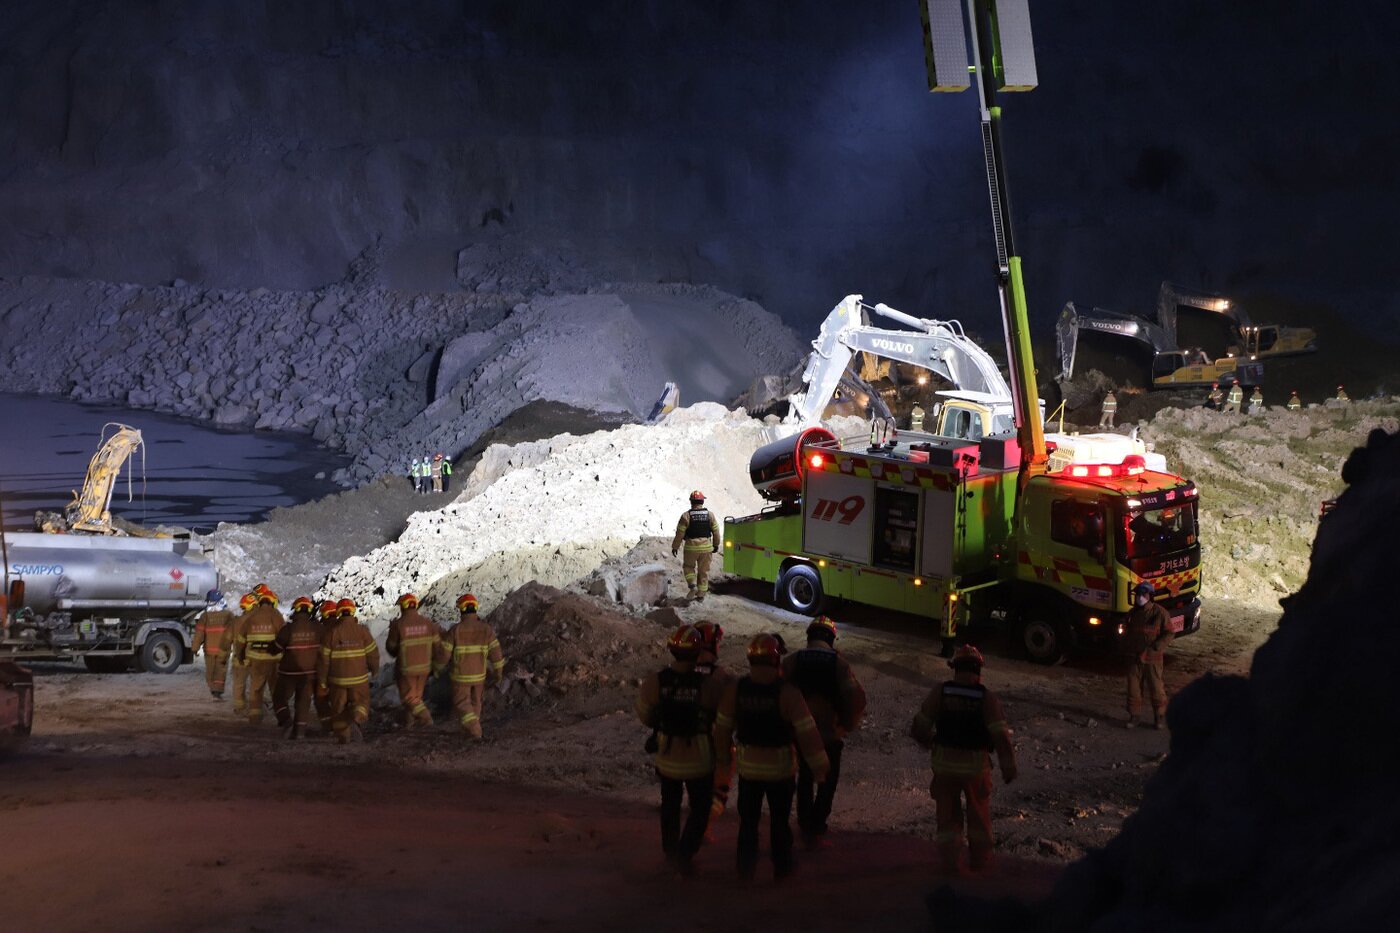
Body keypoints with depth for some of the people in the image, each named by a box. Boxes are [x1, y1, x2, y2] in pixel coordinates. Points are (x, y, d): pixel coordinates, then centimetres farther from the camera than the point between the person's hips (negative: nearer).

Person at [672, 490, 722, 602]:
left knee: (688, 566, 19)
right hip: (706, 547, 2)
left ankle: (692, 585, -3)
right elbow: (716, 531, 6)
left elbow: (680, 533, -7)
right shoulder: (709, 515, 0)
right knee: (704, 571, 12)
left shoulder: (686, 516, -9)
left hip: (691, 547, -2)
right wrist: (716, 545, 20)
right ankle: (701, 595, 15)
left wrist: (675, 546, 4)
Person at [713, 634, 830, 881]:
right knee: (780, 821, 17)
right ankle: (781, 868, 29)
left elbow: (722, 728, -4)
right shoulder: (788, 693, -22)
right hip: (781, 768, -2)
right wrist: (819, 767, -8)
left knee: (748, 820, 19)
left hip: (748, 766, 2)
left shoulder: (734, 690, -13)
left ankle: (746, 868, 28)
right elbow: (807, 733, -20)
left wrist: (723, 756, 13)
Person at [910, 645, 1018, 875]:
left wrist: (930, 743, 14)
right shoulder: (987, 698, -14)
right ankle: (979, 859, 33)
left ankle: (949, 862, 21)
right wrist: (1009, 767, -8)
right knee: (979, 814, 21)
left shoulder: (940, 692, -10)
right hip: (976, 766, 0)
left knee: (947, 814, 17)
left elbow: (919, 728, -7)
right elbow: (1001, 736, -17)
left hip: (944, 763, 1)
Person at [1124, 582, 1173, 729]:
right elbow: (1126, 632, 21)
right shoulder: (1132, 613, 7)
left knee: (1156, 687, 0)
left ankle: (1160, 716, 13)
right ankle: (1133, 715, 16)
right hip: (1134, 657, 4)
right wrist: (1128, 646, 4)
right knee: (1133, 687, 6)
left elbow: (1168, 634, -8)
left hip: (1153, 658, -4)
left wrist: (1155, 646, -18)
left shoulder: (1159, 612, -9)